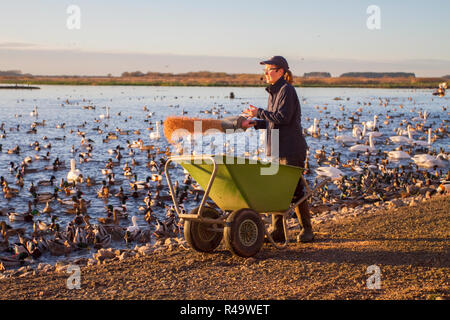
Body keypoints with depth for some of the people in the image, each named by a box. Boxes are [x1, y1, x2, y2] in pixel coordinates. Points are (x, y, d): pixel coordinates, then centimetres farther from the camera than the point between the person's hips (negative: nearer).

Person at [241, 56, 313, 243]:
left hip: (292, 150, -9)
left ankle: (307, 230, 12)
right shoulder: (274, 91, 16)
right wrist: (254, 123, 5)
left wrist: (259, 112, -13)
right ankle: (278, 232, 13)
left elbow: (283, 117, -21)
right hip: (277, 149, 9)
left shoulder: (287, 90, -11)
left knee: (295, 191, -2)